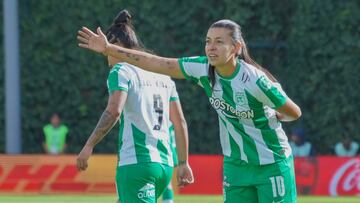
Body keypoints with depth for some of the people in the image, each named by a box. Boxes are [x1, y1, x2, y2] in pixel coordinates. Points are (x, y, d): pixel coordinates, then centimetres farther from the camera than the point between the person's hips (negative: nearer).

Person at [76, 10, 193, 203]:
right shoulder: (162, 73, 18)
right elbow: (179, 122, 17)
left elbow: (113, 111, -20)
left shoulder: (121, 70, -3)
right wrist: (183, 163, 20)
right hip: (164, 165, 8)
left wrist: (89, 146, -19)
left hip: (135, 164, -8)